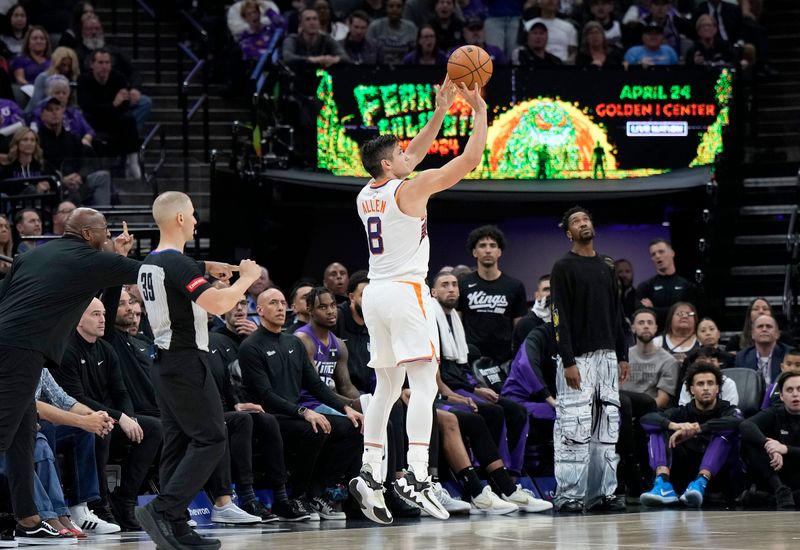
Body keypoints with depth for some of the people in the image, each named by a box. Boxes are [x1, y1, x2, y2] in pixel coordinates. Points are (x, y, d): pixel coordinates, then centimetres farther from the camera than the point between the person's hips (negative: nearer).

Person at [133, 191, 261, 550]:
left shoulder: (148, 264, 12)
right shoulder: (178, 264, -17)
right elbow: (218, 305, -25)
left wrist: (210, 279, 21)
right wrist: (246, 278, -9)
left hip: (165, 362, 10)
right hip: (186, 361, -10)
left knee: (178, 444, 9)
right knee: (210, 439, -7)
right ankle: (162, 510, -17)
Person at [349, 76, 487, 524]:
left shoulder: (366, 196, 11)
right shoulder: (410, 189, -10)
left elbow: (413, 157, 24)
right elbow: (471, 159, -9)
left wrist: (440, 113, 23)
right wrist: (480, 111, 2)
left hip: (376, 293, 8)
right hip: (406, 292, -8)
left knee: (387, 388, 13)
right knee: (424, 384, -10)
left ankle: (370, 474, 6)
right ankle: (416, 477, -21)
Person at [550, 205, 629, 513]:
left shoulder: (606, 266, 16)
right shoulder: (564, 268, -4)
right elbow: (560, 318, -9)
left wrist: (622, 355, 13)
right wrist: (568, 361, -16)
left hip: (607, 356, 7)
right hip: (578, 358, -7)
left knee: (607, 428, 6)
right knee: (574, 429, -10)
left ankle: (603, 492, 9)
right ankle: (568, 496, -9)